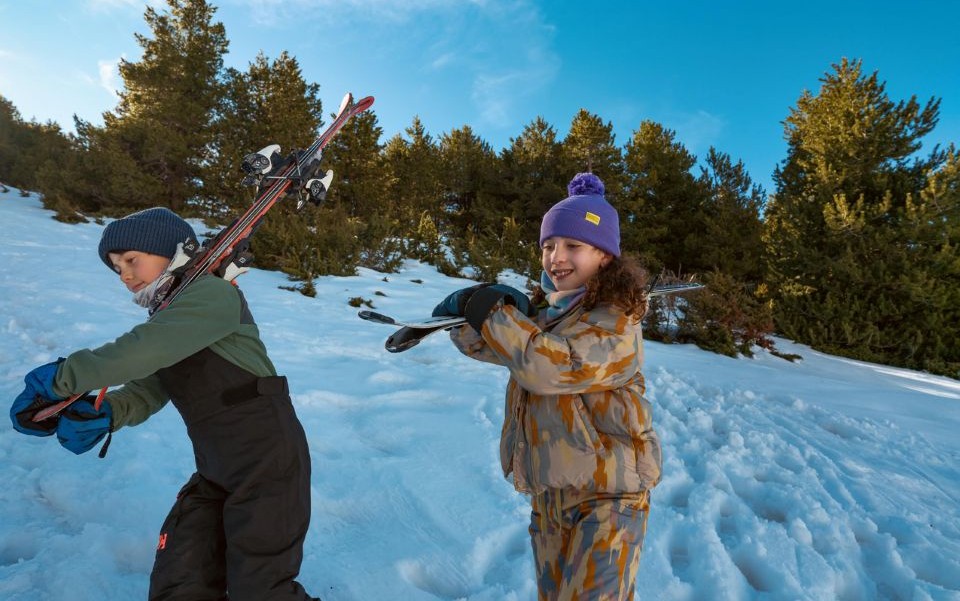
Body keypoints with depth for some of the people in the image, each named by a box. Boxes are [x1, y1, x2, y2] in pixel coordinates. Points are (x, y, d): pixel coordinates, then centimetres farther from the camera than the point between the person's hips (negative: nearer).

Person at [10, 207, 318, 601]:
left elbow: (147, 349, -23)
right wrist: (103, 413, -13)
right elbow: (147, 390, 7)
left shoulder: (214, 293, -10)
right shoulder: (165, 317, 17)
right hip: (215, 472, 9)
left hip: (268, 462, -8)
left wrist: (64, 377, -11)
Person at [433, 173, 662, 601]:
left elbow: (554, 367, -32)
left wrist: (494, 315, -23)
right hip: (547, 491, 7)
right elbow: (482, 343, 5)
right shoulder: (544, 310, 5)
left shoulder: (617, 320, -17)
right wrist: (467, 308, -16)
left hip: (606, 494, -7)